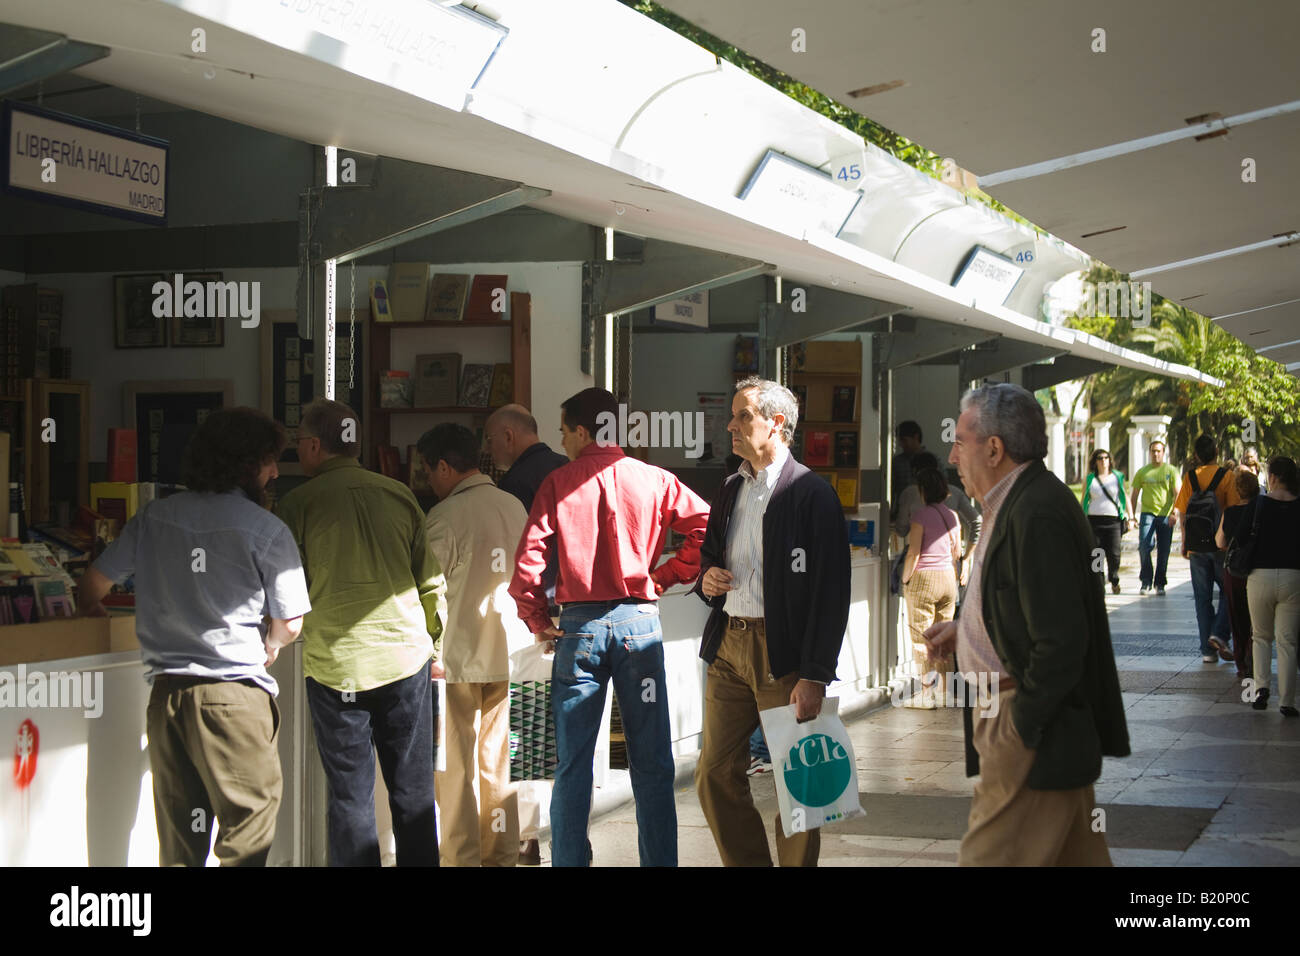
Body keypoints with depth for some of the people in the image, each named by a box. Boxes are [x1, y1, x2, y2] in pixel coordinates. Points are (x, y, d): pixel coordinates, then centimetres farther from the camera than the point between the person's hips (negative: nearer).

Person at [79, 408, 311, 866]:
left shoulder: (155, 517, 8)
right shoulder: (266, 530, -6)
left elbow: (94, 583, 18)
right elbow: (289, 626, -5)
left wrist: (92, 610, 40)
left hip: (166, 692, 5)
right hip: (235, 696, -5)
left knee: (178, 840, 13)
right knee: (247, 842, 1)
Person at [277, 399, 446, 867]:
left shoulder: (298, 503, -4)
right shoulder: (399, 495, 5)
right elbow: (432, 581, 7)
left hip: (336, 665, -3)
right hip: (406, 657, 3)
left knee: (350, 797, 4)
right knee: (413, 793, 10)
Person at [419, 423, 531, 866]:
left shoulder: (444, 517, -15)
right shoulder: (514, 506, 3)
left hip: (458, 656, -6)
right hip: (509, 652, 6)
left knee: (453, 766, 5)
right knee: (500, 762, 14)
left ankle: (461, 856, 7)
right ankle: (502, 853, 19)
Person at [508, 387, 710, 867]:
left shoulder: (558, 483, 1)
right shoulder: (653, 480, 3)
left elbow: (529, 557, -6)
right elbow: (705, 524, -4)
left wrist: (537, 620, 5)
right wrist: (666, 576, 5)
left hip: (580, 625, 0)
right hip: (639, 621, 1)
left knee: (572, 763, 6)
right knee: (651, 762, 6)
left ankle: (569, 859, 8)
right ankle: (659, 859, 8)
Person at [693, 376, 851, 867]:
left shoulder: (811, 494, -9)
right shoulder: (730, 489, 14)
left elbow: (830, 593, -13)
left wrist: (814, 676, -17)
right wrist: (706, 577, 2)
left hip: (782, 652, -7)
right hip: (728, 645, 7)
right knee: (715, 776, 8)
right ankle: (748, 863, 21)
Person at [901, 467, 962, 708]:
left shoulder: (922, 514, -12)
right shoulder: (952, 515, 7)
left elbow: (914, 553, -14)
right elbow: (957, 552, 14)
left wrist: (905, 580, -3)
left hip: (924, 579, -6)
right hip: (948, 579, 6)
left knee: (921, 639, 0)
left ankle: (927, 694, -1)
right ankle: (943, 692, 14)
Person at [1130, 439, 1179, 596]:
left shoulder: (1171, 471, 5)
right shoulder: (1142, 472, 10)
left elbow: (1177, 493, -2)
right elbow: (1135, 495, 14)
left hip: (1165, 515, 0)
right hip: (1147, 513, 0)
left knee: (1163, 552, 2)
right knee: (1144, 547, -14)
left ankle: (1160, 584, 14)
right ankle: (1146, 582, -1)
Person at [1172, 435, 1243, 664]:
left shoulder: (1190, 477, 1)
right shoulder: (1226, 476, -7)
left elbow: (1181, 513, 1)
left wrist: (1184, 542, 10)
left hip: (1196, 546, 2)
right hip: (1221, 545, -2)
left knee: (1202, 598, 7)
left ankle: (1207, 650, 6)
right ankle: (1220, 633, -4)